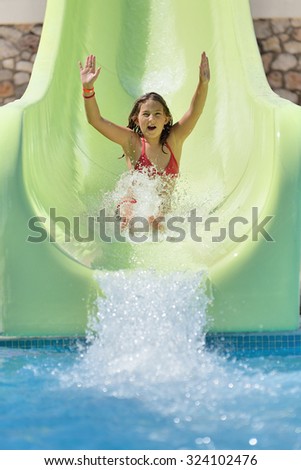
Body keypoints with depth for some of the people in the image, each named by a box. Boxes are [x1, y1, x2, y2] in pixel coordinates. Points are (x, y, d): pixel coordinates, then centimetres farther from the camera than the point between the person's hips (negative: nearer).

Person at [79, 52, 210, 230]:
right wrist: (88, 88, -28)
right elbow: (96, 120, -14)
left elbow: (194, 112, -11)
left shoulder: (174, 140, 0)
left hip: (162, 210, 2)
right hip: (132, 206, -2)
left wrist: (203, 84, -29)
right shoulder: (132, 141, -6)